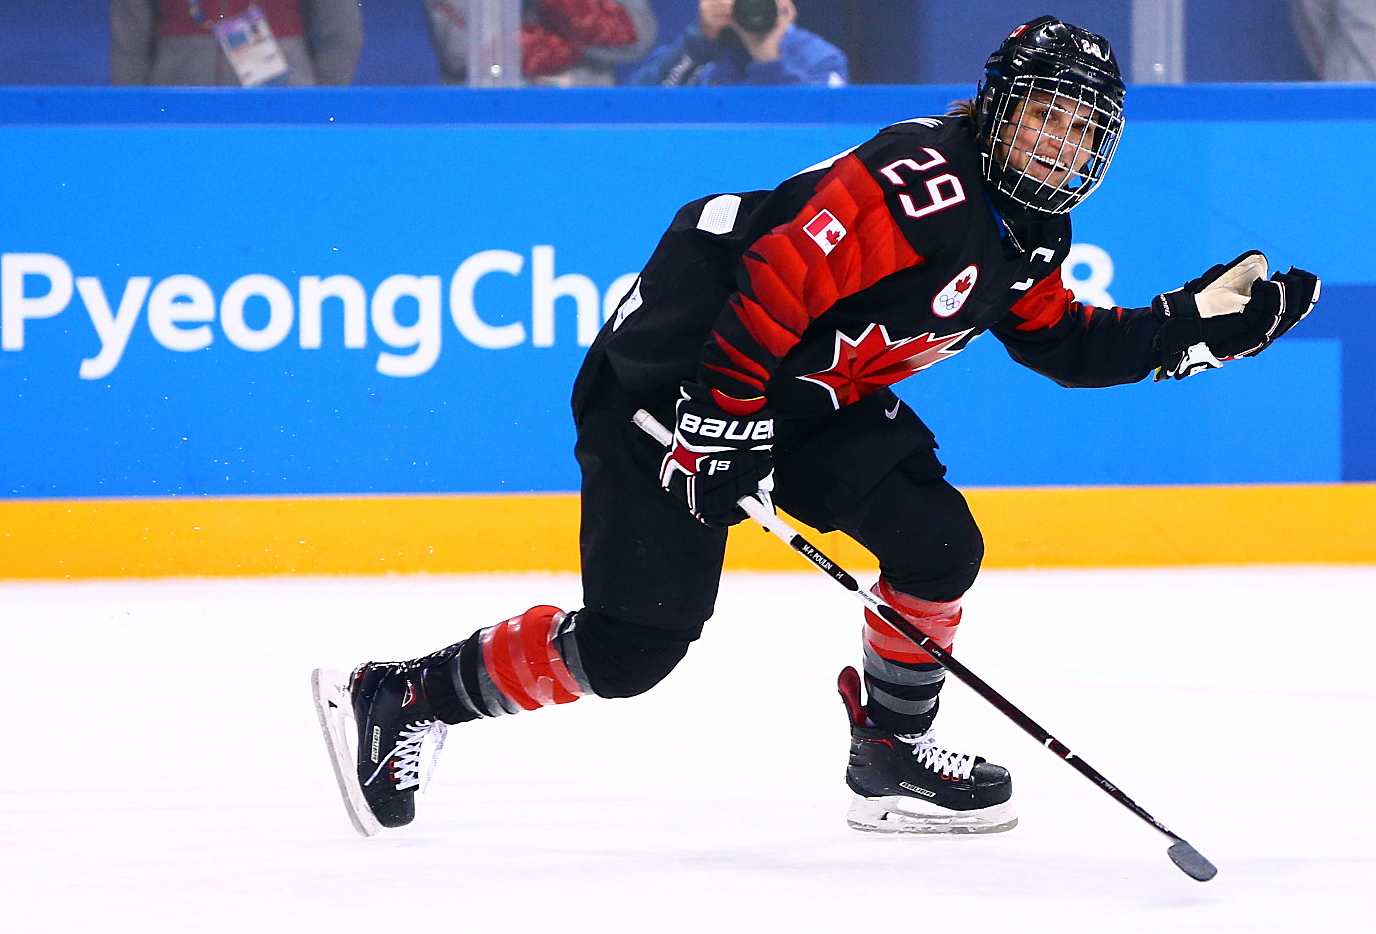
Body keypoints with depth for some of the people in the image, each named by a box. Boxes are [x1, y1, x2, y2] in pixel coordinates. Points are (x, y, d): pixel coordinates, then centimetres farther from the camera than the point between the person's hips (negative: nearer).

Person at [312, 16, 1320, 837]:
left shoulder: (1029, 234, 6)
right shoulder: (922, 179, -25)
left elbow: (1067, 345, 18)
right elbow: (779, 274, -29)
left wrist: (1201, 321, 7)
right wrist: (720, 417, -29)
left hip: (816, 400, 9)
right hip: (679, 374, -9)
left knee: (937, 539, -7)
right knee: (631, 645, -12)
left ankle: (892, 755, 12)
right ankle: (400, 698, 1)